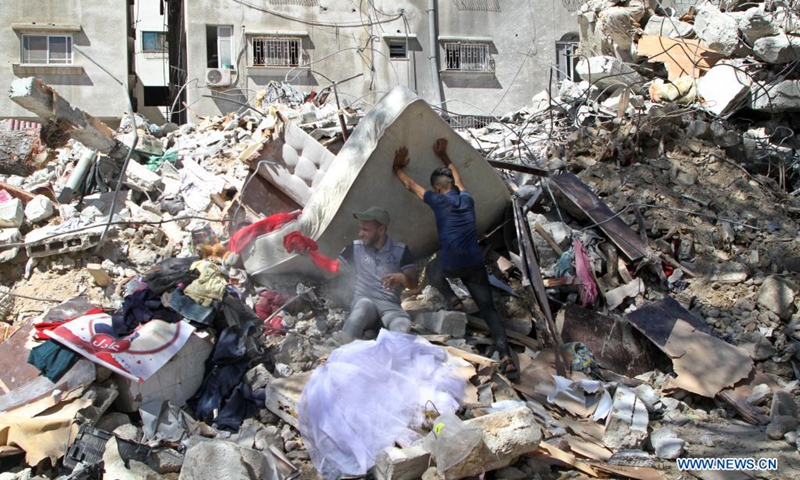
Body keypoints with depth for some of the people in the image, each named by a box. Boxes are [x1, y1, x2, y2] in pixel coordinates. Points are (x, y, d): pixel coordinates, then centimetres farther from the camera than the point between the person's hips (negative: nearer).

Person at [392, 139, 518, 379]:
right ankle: (506, 356, -12)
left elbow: (411, 185, 18)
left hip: (451, 264, -3)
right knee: (488, 309, 6)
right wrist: (444, 157, 49)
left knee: (431, 269, 33)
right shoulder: (467, 199, 14)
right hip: (476, 264, 3)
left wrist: (397, 168, 34)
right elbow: (456, 177, 37)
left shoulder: (438, 200, 3)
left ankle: (452, 300, 8)